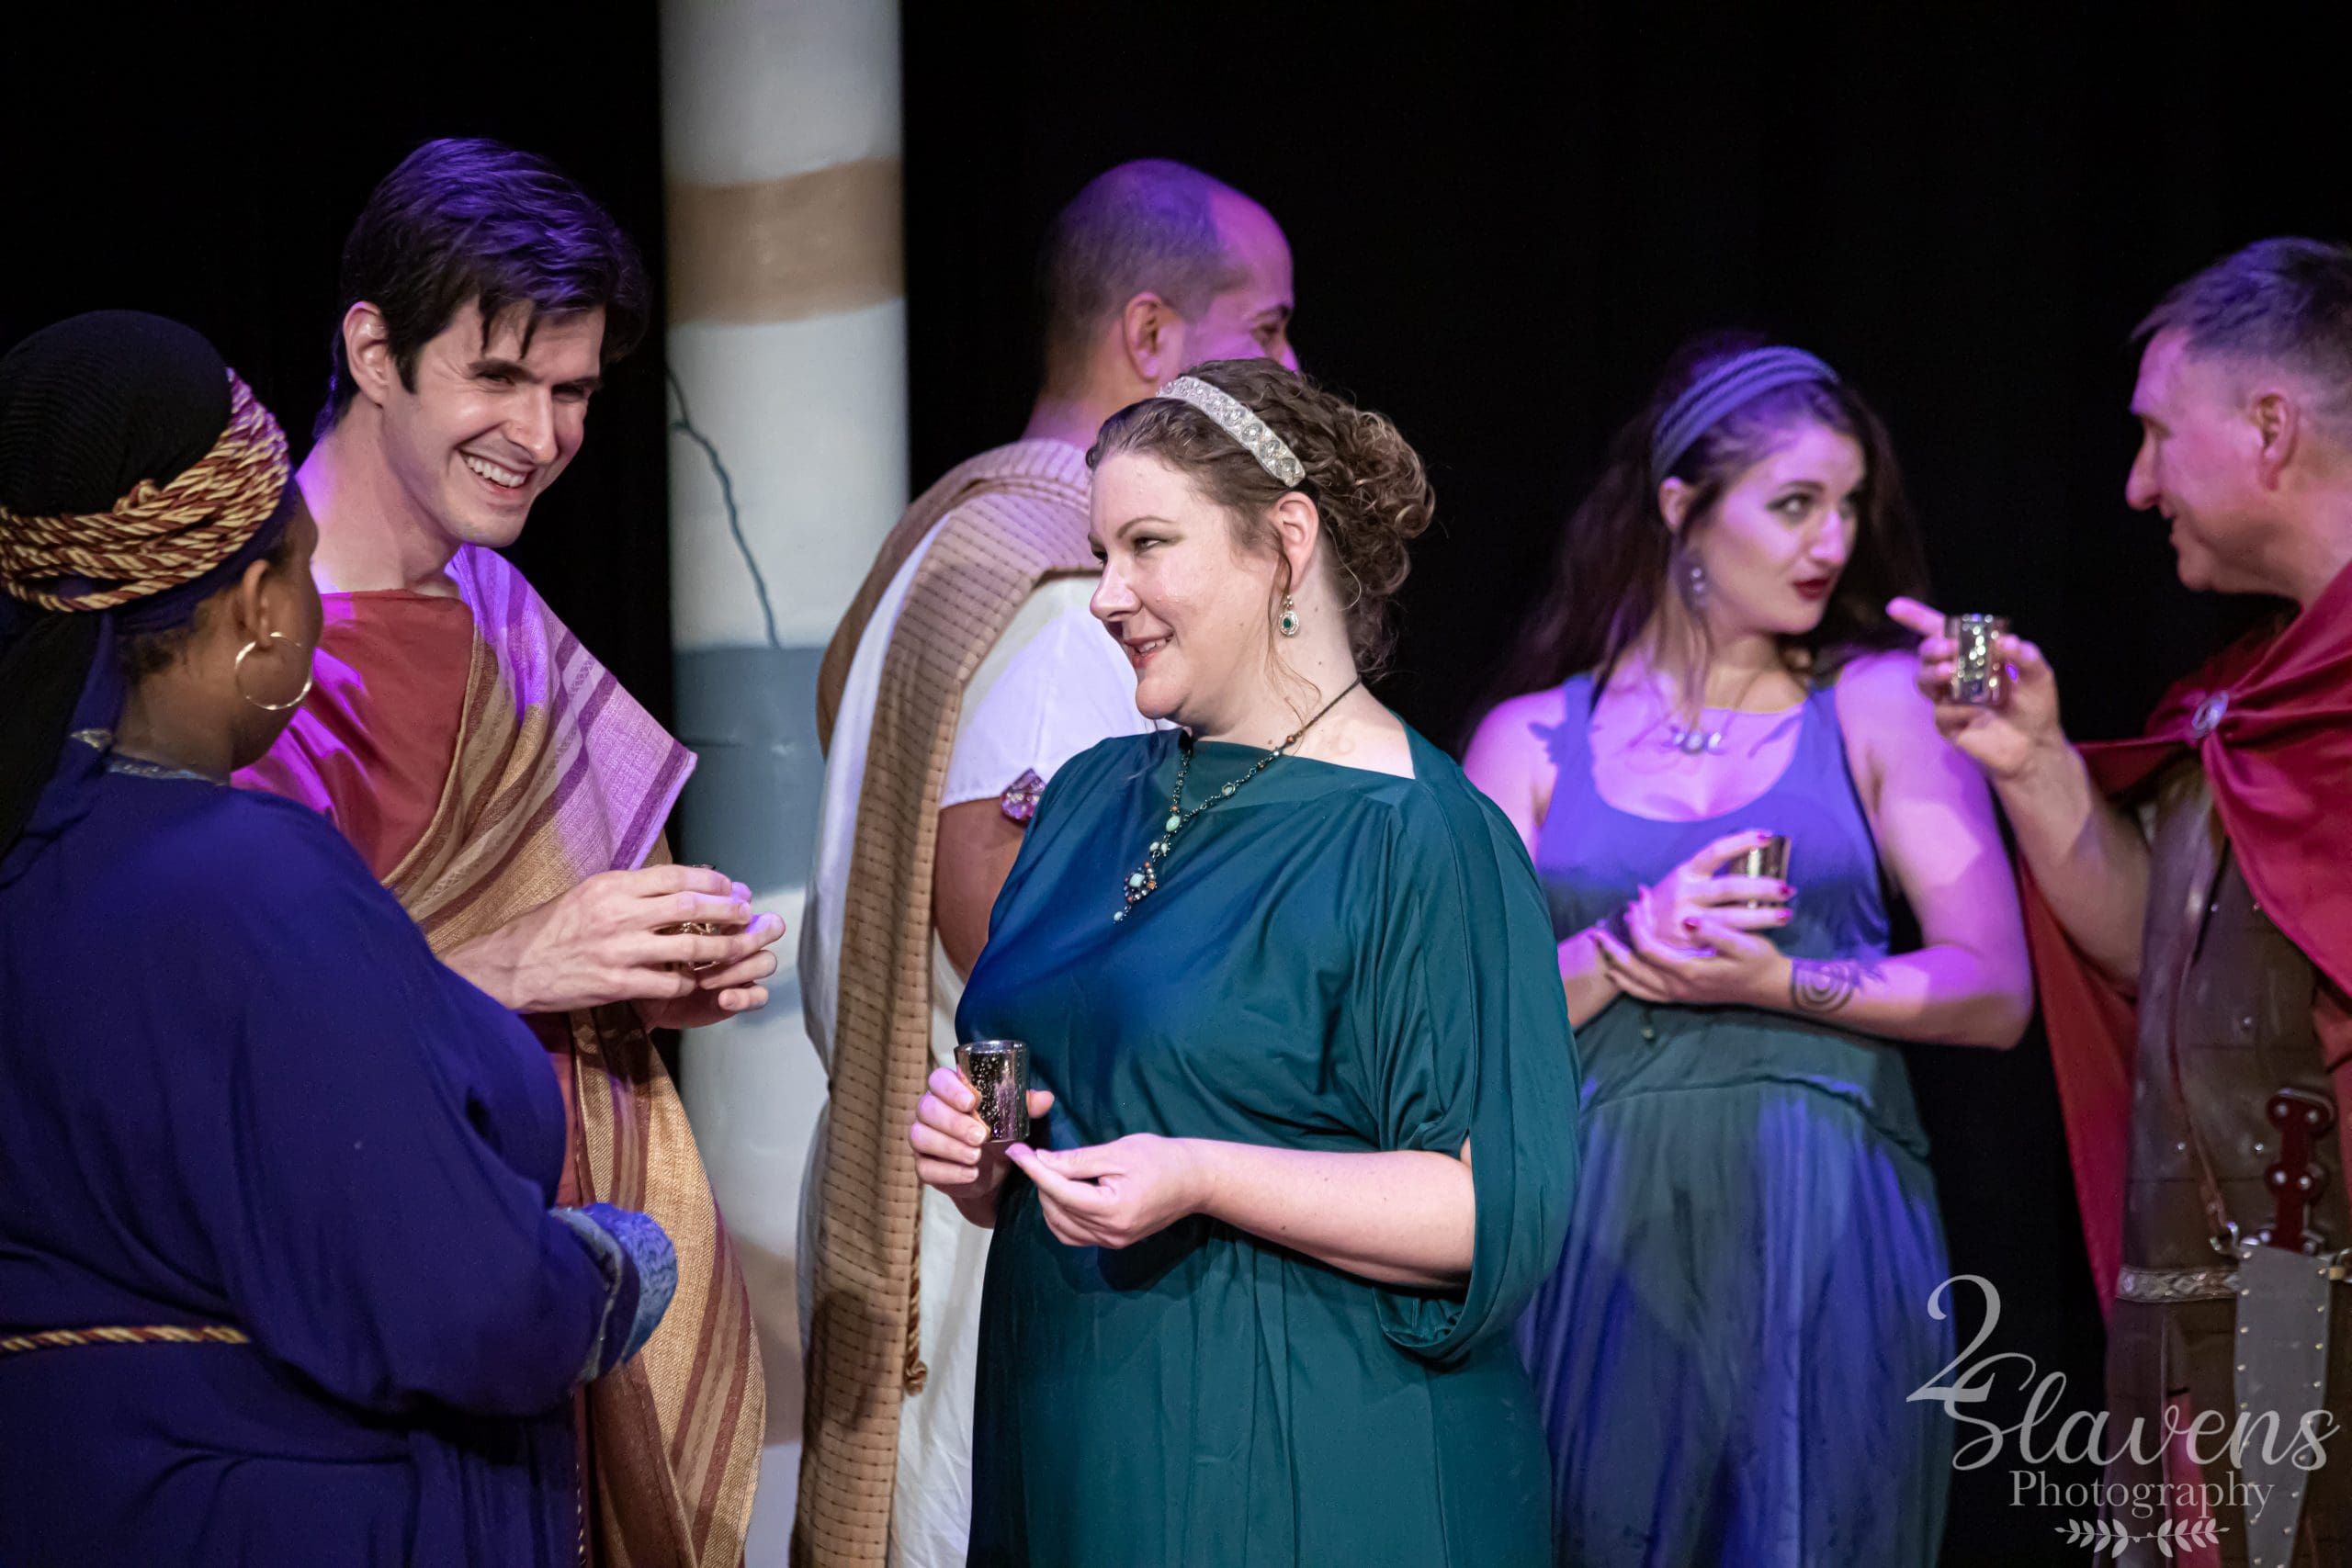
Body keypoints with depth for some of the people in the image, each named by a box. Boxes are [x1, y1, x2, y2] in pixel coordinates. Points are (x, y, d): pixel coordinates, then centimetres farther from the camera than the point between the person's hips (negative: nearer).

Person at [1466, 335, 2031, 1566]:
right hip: (1605, 1227, 0)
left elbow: (1994, 993, 0)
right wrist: (1627, 949, -14)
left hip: (1824, 1231, 0)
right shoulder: (1532, 739, 8)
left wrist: (1771, 982, -11)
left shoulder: (1881, 703, 7)